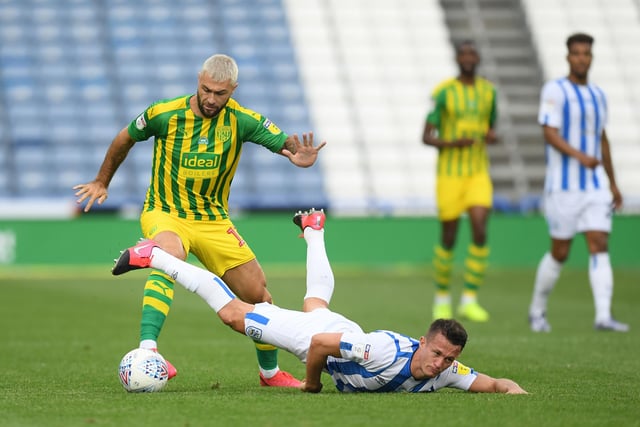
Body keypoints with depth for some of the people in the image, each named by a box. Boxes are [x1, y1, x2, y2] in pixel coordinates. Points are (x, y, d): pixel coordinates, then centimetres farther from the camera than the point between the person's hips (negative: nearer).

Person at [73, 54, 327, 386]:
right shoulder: (164, 114, -13)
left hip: (213, 220, 3)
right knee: (171, 254, -38)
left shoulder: (241, 120, -10)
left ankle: (270, 372, 26)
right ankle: (146, 350, -45)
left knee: (258, 294, 2)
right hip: (164, 212, -3)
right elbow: (126, 139, 6)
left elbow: (285, 142, -18)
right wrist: (102, 182, 18)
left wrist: (299, 155, -42)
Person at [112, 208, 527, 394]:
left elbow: (494, 383, -20)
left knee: (317, 303, 39)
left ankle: (314, 230, 64)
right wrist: (311, 382, -23)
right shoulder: (387, 351, -45)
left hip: (341, 329, 7)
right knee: (235, 313, 2)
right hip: (316, 333, -7)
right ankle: (154, 256, 14)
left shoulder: (446, 373, -28)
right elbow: (321, 343, -39)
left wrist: (514, 390, -40)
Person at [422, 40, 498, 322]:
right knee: (448, 238, 3)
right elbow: (426, 137, -7)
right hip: (450, 174, -3)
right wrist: (452, 143, -25)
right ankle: (442, 297, 24)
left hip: (479, 174, 3)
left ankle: (469, 300, -7)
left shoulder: (488, 91, 7)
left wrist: (492, 136, -4)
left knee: (480, 232, -14)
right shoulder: (443, 92, -7)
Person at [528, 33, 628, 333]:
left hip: (595, 187, 5)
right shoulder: (554, 91, -6)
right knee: (560, 253, 2)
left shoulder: (597, 95, 14)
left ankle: (603, 316, -16)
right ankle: (537, 311, 22)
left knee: (600, 247, -8)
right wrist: (580, 156, -32)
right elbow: (550, 134, -17)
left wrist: (613, 184, 22)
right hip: (563, 187, -5)